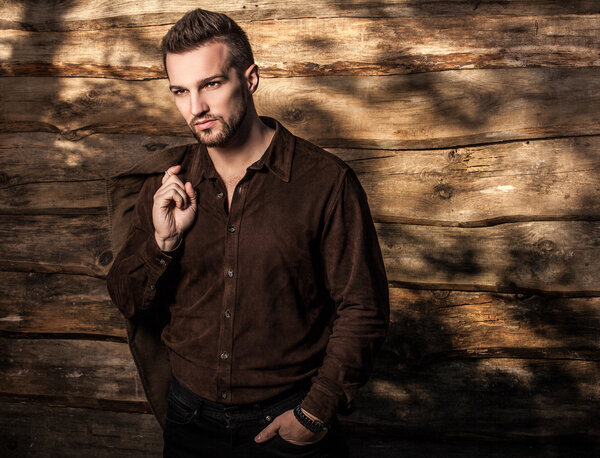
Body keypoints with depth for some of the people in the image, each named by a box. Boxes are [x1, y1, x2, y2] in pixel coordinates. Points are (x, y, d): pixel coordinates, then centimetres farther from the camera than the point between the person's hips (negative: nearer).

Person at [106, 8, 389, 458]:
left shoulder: (326, 181, -14)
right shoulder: (164, 187, -2)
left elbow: (363, 309, -11)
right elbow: (128, 300, 4)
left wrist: (317, 412, -13)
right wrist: (163, 241, -14)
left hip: (290, 419, -3)